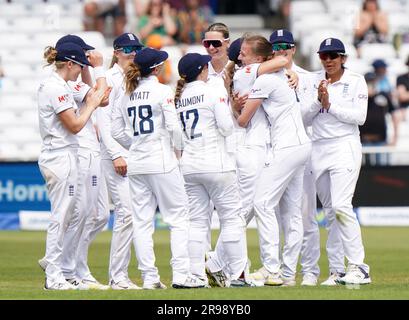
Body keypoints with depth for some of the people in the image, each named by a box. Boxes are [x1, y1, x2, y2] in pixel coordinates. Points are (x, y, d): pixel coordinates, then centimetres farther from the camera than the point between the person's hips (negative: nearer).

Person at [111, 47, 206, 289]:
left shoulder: (126, 94, 9)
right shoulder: (162, 91, -7)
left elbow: (117, 131, 9)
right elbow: (173, 125, -11)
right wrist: (179, 147, 5)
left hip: (136, 164, 6)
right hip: (162, 161, -6)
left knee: (142, 221, 6)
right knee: (178, 217, -1)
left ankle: (149, 276, 4)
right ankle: (181, 274, -8)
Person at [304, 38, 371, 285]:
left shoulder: (356, 81, 0)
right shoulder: (314, 81, 10)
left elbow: (359, 117, -7)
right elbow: (304, 116, 5)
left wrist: (330, 105, -13)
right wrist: (319, 100, -11)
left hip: (345, 147, -5)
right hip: (318, 150, 5)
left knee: (341, 206, -18)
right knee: (330, 211, 5)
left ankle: (358, 267, -17)